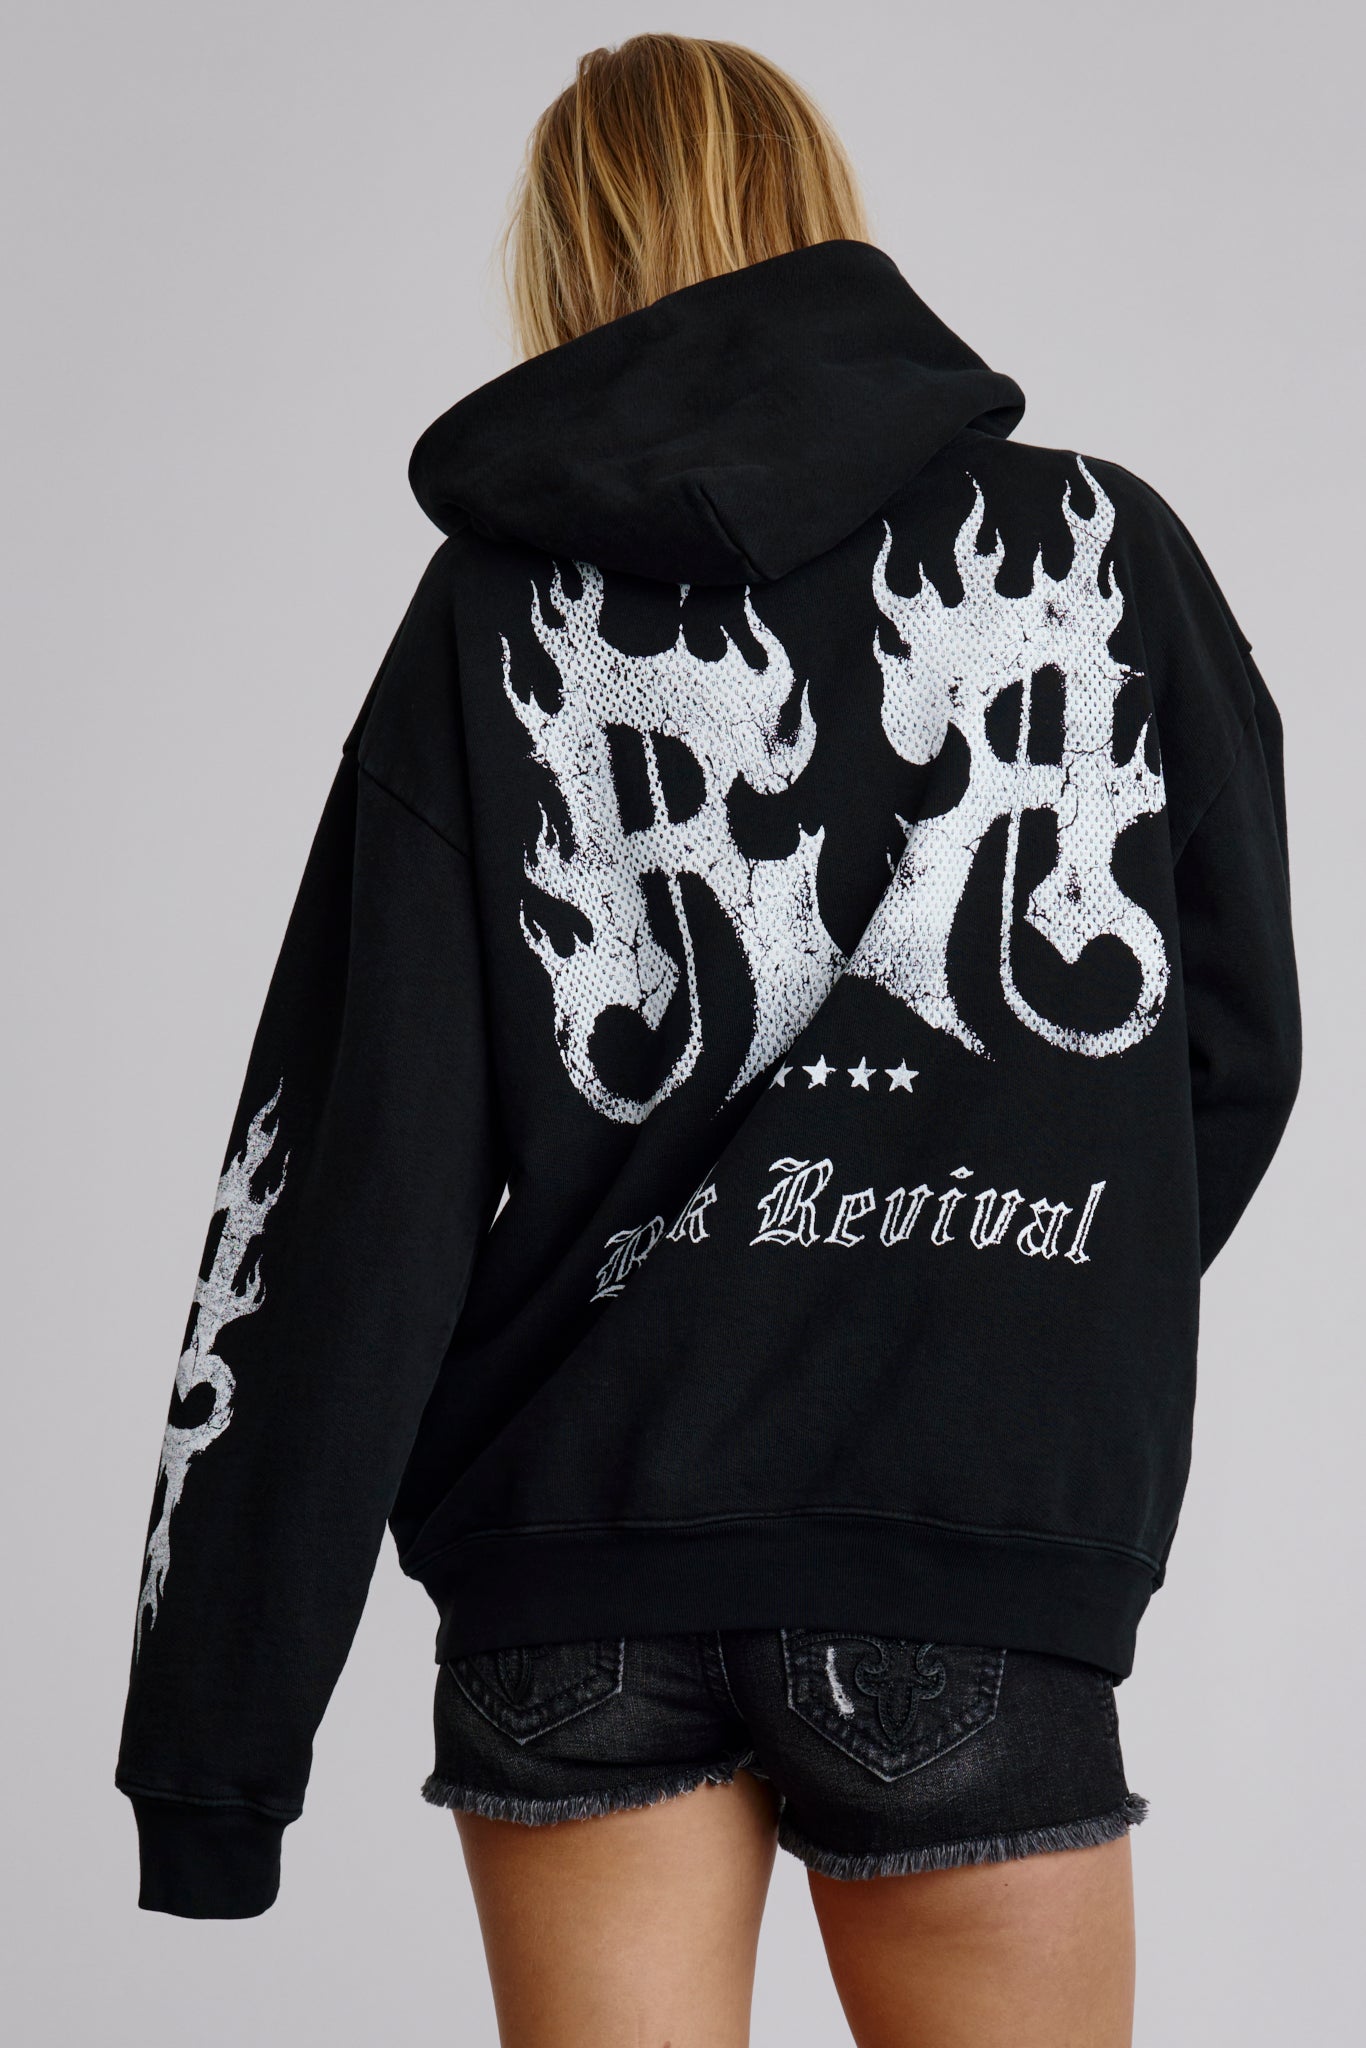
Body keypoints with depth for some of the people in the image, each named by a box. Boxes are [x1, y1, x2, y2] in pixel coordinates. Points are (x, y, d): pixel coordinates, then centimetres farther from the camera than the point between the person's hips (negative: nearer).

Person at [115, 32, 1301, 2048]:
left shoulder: (493, 614, 2)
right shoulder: (1097, 546, 3)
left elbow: (345, 1188, -2)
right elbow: (1239, 1041, 11)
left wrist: (215, 1740, 0)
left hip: (582, 1534, 1)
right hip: (977, 1537, 0)